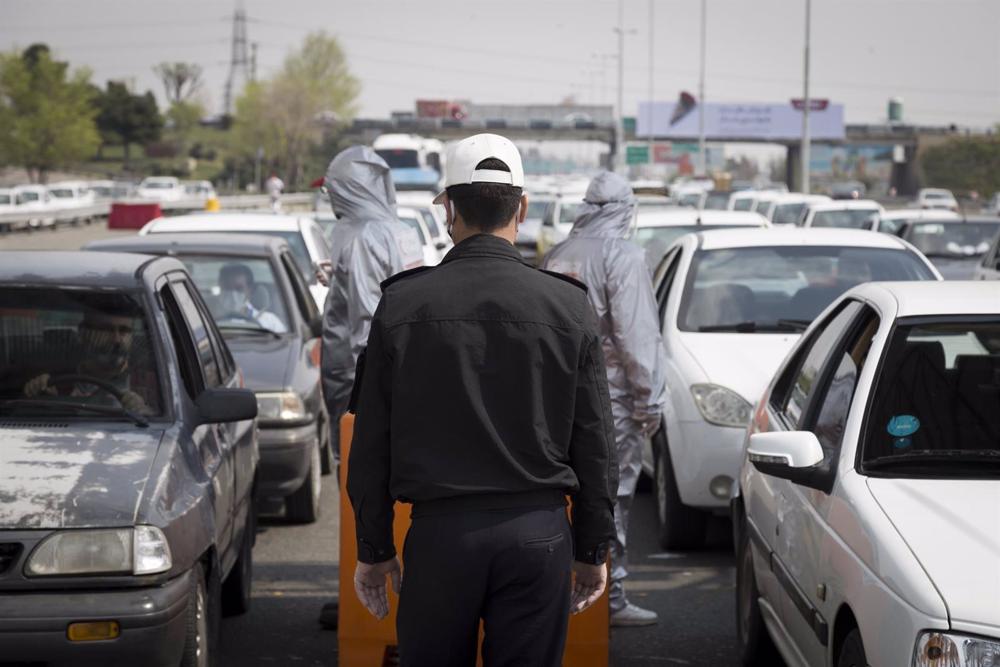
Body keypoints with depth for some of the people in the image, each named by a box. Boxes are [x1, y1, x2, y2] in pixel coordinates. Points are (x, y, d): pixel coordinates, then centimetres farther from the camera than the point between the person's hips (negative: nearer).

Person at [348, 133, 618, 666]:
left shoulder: (402, 303, -1)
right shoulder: (568, 306, 0)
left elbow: (371, 443, 1)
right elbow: (595, 446, 2)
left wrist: (374, 550, 10)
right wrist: (592, 551, 11)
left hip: (439, 532, 0)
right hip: (537, 535, 0)